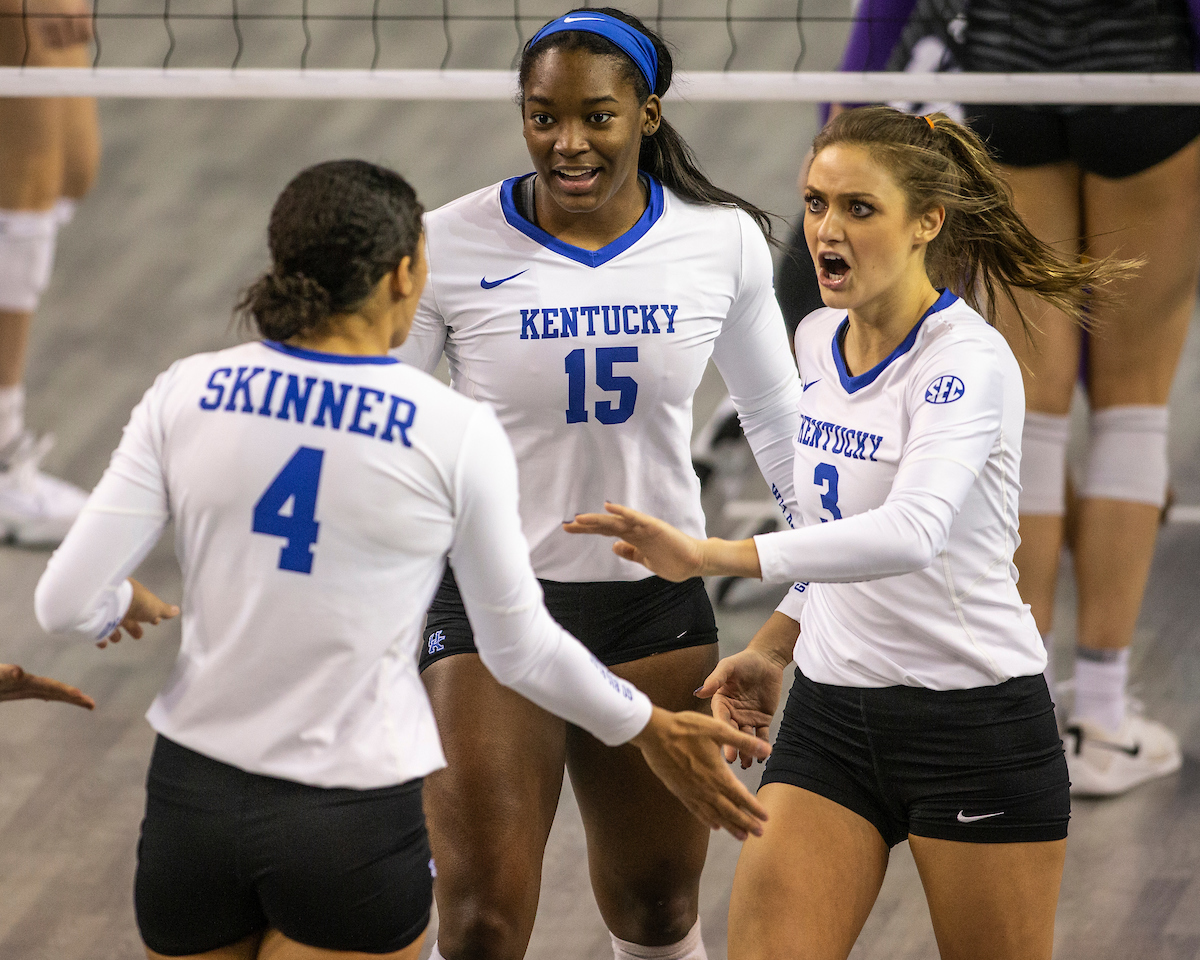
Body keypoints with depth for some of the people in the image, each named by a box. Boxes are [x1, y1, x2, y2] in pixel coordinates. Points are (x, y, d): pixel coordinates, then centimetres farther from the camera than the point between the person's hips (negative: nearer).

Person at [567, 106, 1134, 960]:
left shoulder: (968, 360, -18)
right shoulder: (818, 338, 6)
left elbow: (911, 531, -36)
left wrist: (711, 556, -42)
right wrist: (773, 647, 10)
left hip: (976, 725, -6)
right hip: (831, 716, 6)